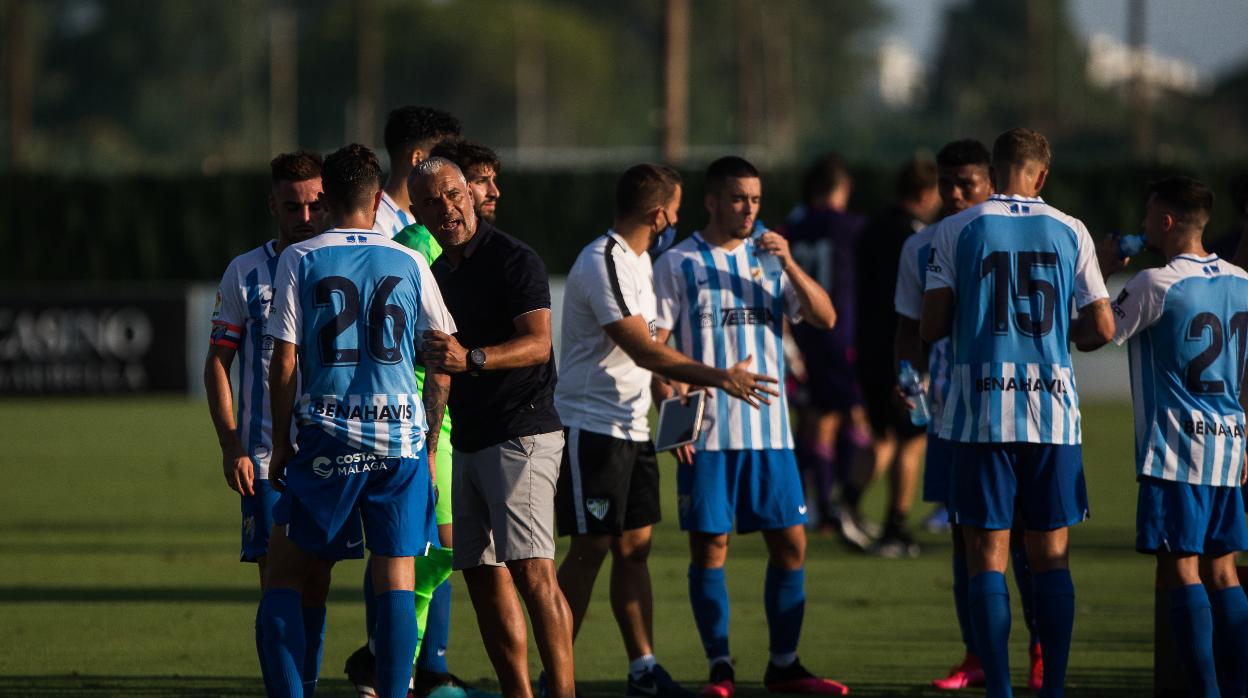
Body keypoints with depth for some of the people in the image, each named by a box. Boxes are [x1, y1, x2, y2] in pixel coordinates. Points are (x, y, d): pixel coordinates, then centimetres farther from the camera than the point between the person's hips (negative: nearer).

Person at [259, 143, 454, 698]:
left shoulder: (299, 260, 0)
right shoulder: (410, 264, 6)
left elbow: (284, 364, -3)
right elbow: (442, 369, 7)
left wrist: (281, 440, 8)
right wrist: (428, 444, 16)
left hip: (328, 436, -2)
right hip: (401, 437, 2)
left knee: (284, 574, 7)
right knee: (395, 579, 3)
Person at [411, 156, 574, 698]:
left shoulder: (514, 260, -9)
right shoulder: (438, 273, 16)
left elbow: (538, 344, -19)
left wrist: (472, 358, -32)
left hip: (521, 434, -9)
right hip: (468, 440, 9)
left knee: (532, 571, -18)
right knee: (482, 574, 8)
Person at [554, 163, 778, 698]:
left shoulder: (638, 260, 14)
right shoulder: (603, 264, -18)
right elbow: (643, 350, -22)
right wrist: (720, 378, -20)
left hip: (633, 427, 9)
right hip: (592, 427, -9)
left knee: (634, 545, 8)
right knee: (590, 549, -8)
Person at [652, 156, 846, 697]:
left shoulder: (769, 258, 11)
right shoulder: (678, 264, 1)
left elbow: (825, 318, 3)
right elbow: (655, 344, -2)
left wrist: (787, 263, -11)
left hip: (768, 429, 4)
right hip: (706, 432, -3)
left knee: (790, 544, 2)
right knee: (709, 547, -2)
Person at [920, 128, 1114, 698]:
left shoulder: (955, 231, -1)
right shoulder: (1070, 232, 4)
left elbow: (930, 327, -2)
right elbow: (1103, 327, 5)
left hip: (982, 411, -2)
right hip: (1053, 411, 2)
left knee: (987, 556, 1)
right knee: (1051, 555, 9)